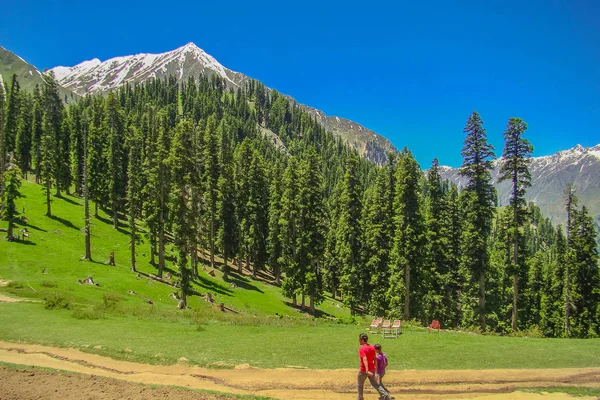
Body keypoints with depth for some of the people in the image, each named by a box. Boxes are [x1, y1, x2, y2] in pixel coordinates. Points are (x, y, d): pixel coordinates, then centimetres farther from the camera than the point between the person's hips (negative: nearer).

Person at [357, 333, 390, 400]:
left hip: (363, 370, -6)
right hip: (372, 369, 6)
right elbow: (375, 359, 10)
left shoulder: (361, 348, -18)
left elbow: (364, 359, -30)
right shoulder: (372, 347, 4)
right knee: (374, 384, 13)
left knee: (360, 385, 15)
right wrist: (376, 369, 19)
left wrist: (367, 371, -38)